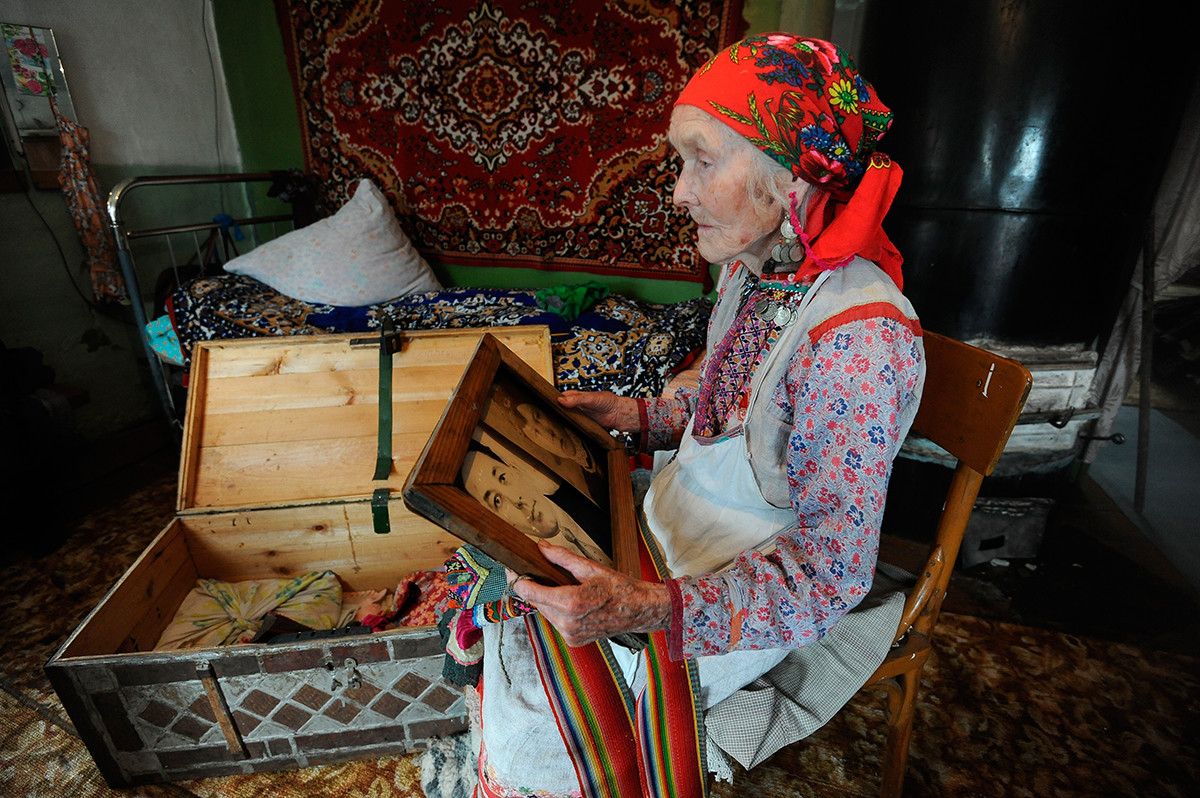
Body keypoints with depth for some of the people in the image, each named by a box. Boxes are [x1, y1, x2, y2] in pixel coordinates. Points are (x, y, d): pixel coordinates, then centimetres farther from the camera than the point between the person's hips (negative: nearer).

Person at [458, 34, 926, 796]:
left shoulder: (860, 335, -30)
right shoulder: (751, 270, -3)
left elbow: (831, 569, -27)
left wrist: (650, 607, -37)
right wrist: (642, 416, -1)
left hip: (748, 593, -7)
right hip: (678, 527, 8)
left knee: (536, 685, -5)